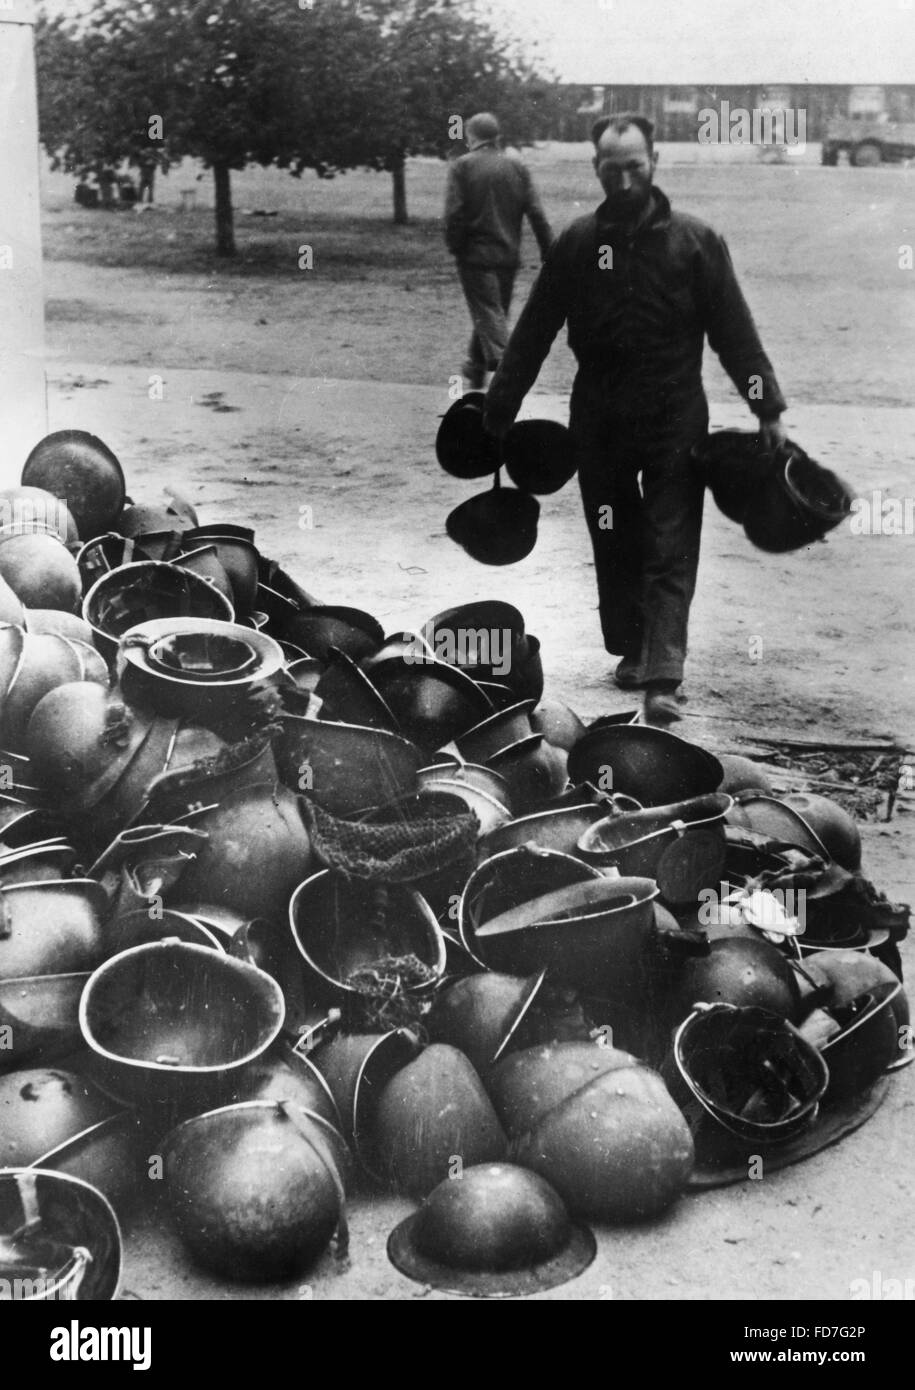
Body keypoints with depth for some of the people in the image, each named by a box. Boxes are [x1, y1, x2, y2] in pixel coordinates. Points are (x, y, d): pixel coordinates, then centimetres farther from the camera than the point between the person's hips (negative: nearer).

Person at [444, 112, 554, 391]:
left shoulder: (461, 166, -6)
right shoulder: (517, 166, 5)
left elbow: (454, 214, -13)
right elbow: (536, 213, 0)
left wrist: (455, 247, -1)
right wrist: (549, 252, 3)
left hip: (475, 254, -4)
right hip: (508, 254, 4)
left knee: (488, 314, -5)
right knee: (494, 312, 17)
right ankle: (476, 371, 31)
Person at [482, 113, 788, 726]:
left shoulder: (695, 240, -3)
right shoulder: (578, 243, 1)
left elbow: (735, 330, -2)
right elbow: (534, 332, 4)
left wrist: (768, 408, -6)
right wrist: (499, 410, 3)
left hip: (675, 419, -2)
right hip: (598, 420, 2)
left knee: (672, 548, -6)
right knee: (615, 541, 12)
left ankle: (663, 678, -10)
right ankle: (632, 650, 28)